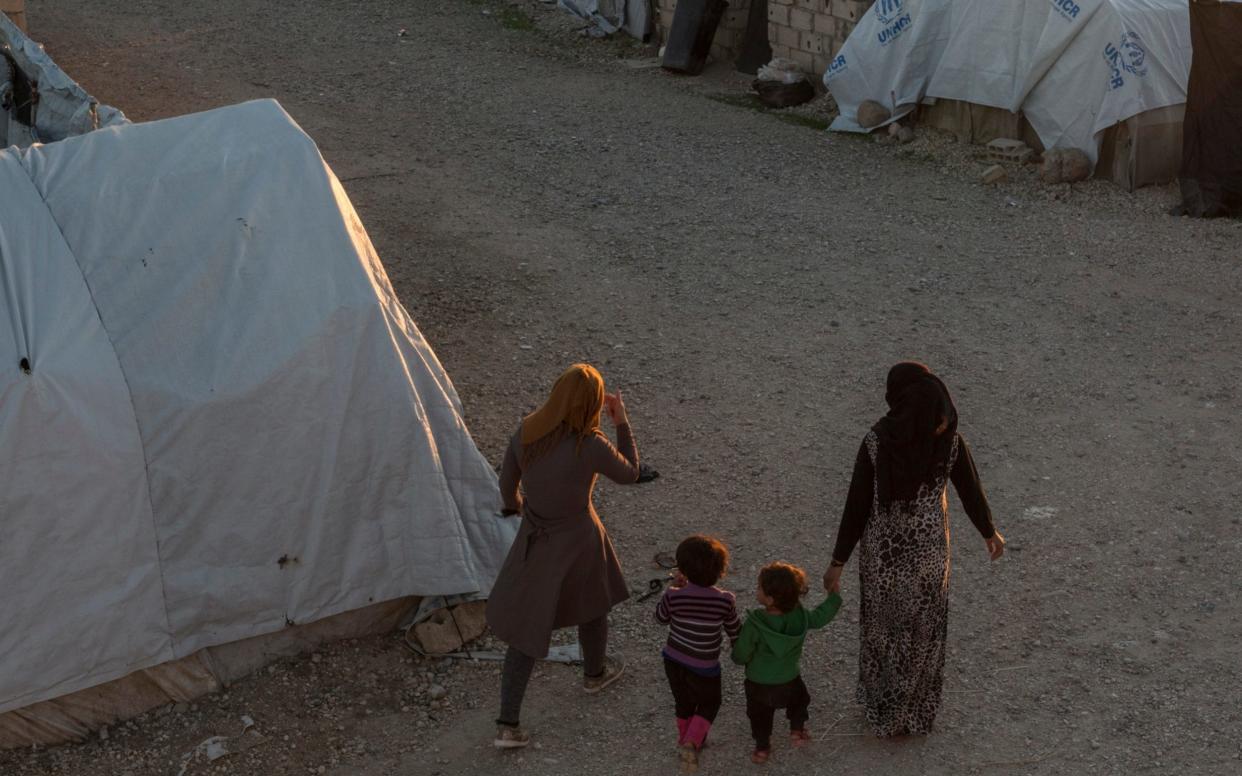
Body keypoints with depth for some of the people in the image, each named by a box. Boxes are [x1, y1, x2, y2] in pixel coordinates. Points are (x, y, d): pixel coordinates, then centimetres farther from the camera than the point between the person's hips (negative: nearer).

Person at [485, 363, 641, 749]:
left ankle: (507, 726, 13)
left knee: (528, 629, 15)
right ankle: (595, 672, 57)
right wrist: (622, 422, -4)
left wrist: (513, 503, 23)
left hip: (535, 540, 3)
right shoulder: (592, 446, -29)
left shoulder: (524, 433, -18)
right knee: (592, 602, 31)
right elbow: (629, 474, -8)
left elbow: (507, 481, 0)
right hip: (578, 542, -3)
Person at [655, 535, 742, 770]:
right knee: (709, 704, 22)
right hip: (704, 668, -2)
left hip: (674, 661, 2)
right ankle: (691, 742, 4)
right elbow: (735, 632, -7)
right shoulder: (725, 601, -22)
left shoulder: (673, 597, -22)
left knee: (683, 702, 26)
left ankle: (686, 740, 45)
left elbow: (661, 618, 0)